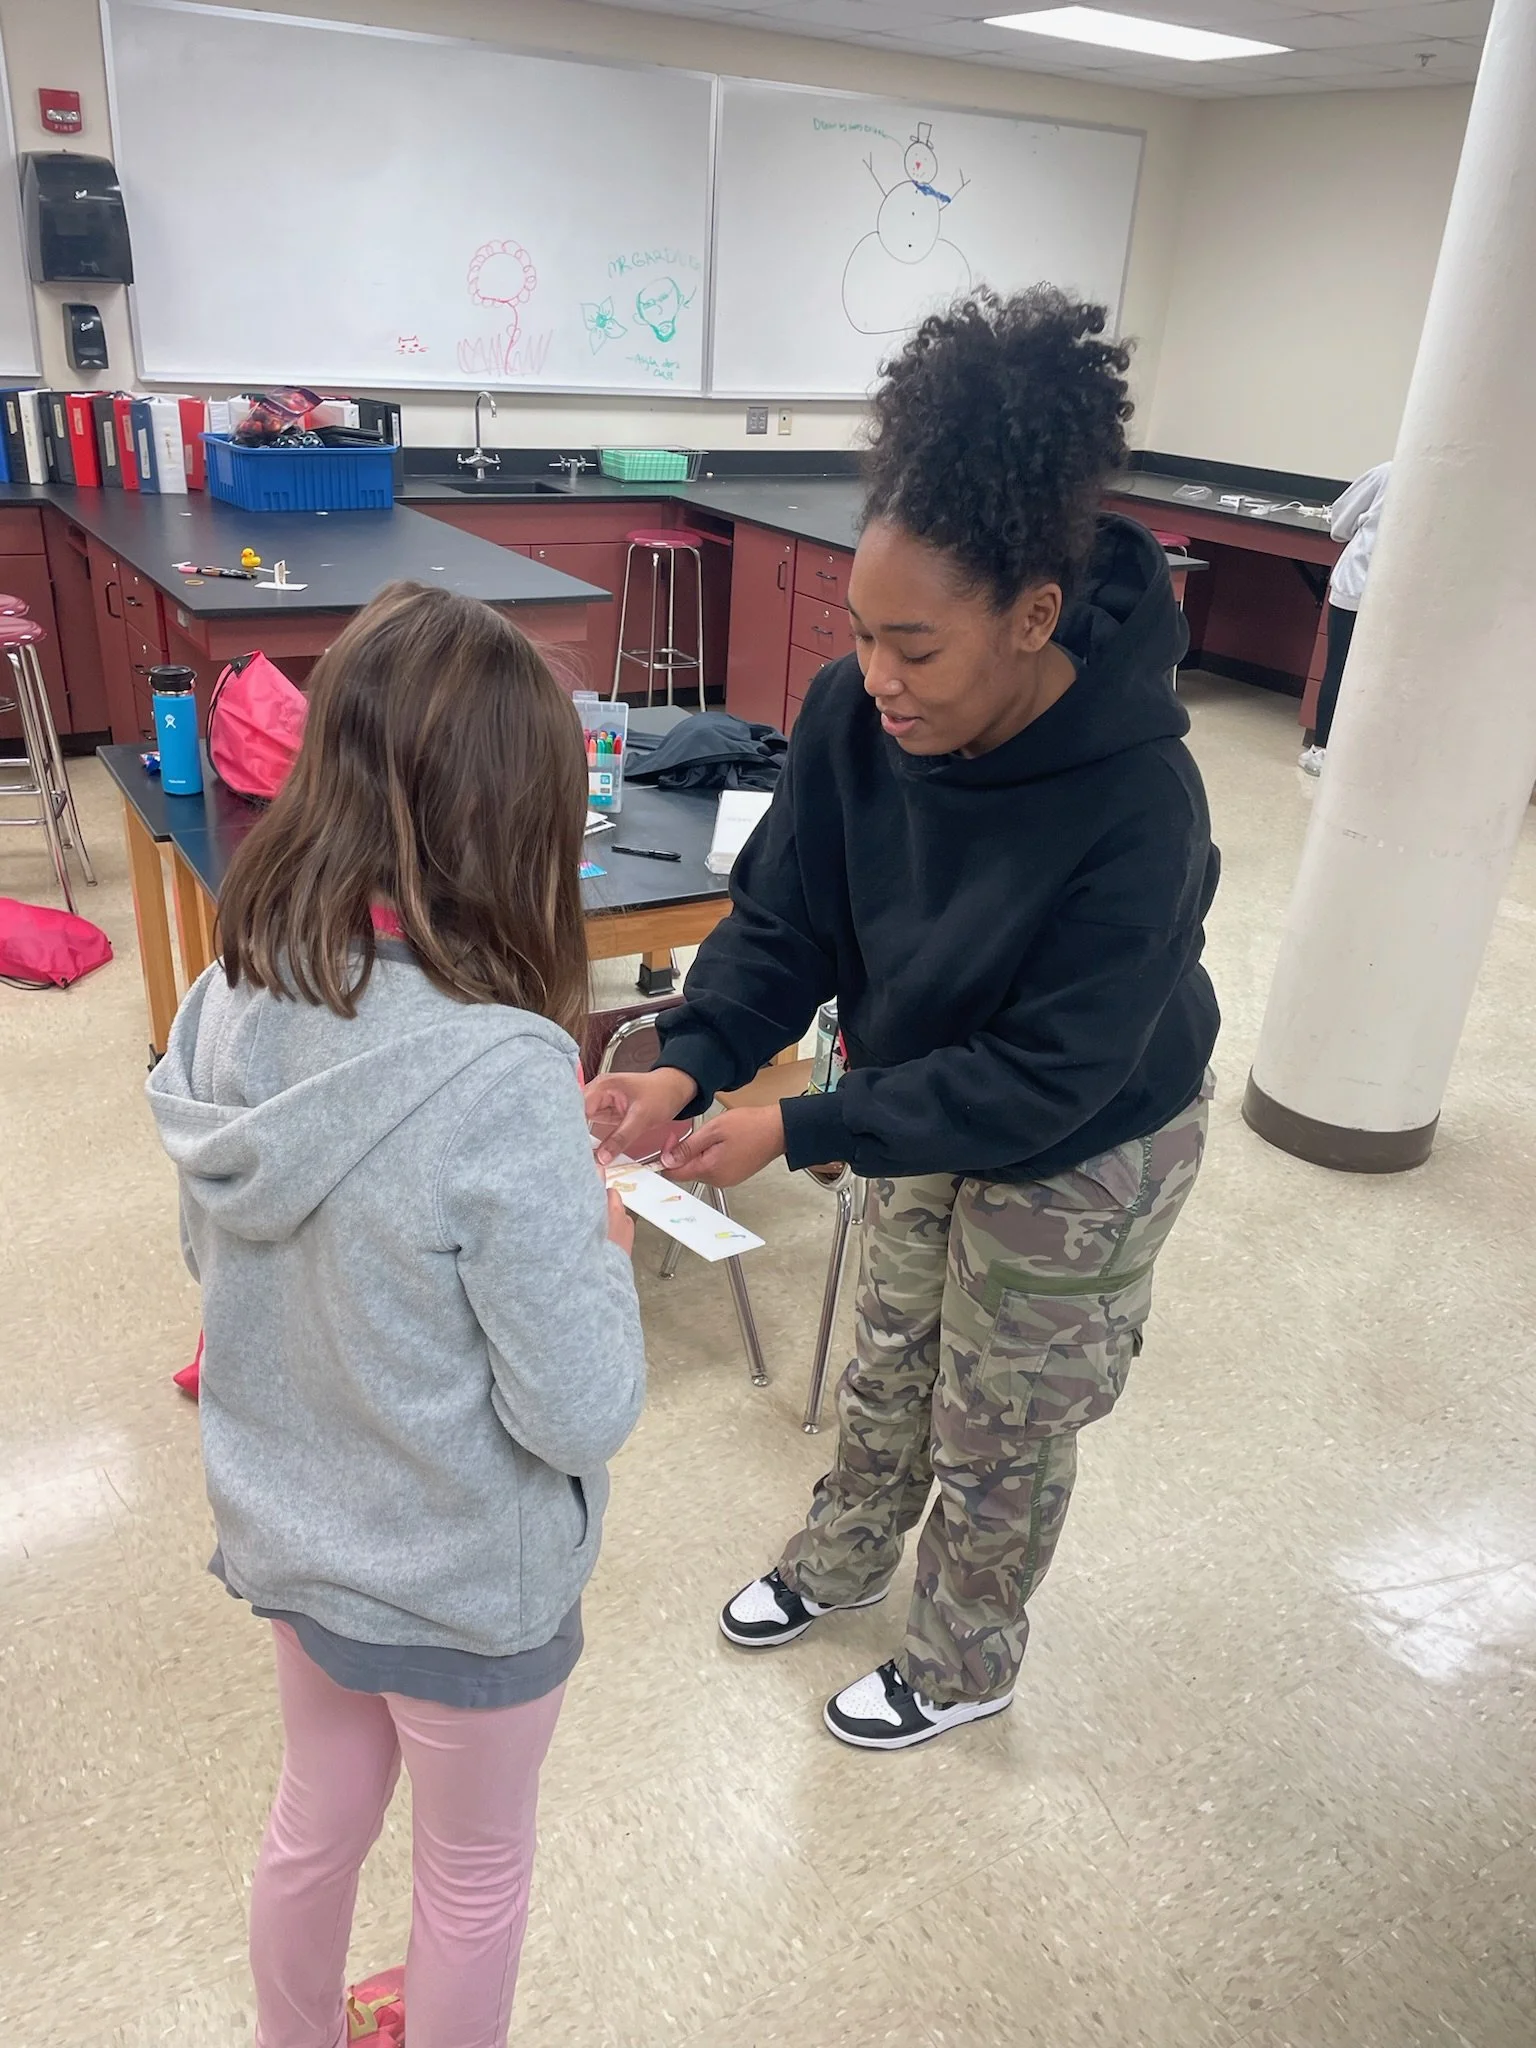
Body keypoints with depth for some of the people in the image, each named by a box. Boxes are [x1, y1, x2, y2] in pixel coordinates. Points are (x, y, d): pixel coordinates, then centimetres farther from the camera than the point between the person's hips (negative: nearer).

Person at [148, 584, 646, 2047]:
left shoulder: (226, 1003, -15)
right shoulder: (502, 1080, -35)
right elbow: (581, 1414, -27)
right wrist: (602, 1244, -11)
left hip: (286, 1533, 6)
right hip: (466, 1582, -6)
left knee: (317, 1820, 32)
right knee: (474, 1872, 24)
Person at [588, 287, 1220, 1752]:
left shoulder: (1138, 808, -37)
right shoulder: (854, 715, -22)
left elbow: (1044, 1080, -32)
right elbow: (786, 917, -13)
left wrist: (799, 1129, -34)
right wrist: (689, 1062, -30)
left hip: (1081, 1156, -5)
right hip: (929, 1104, 5)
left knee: (1002, 1432, 17)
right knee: (889, 1361, 27)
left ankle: (965, 1664, 47)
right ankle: (847, 1555, 57)